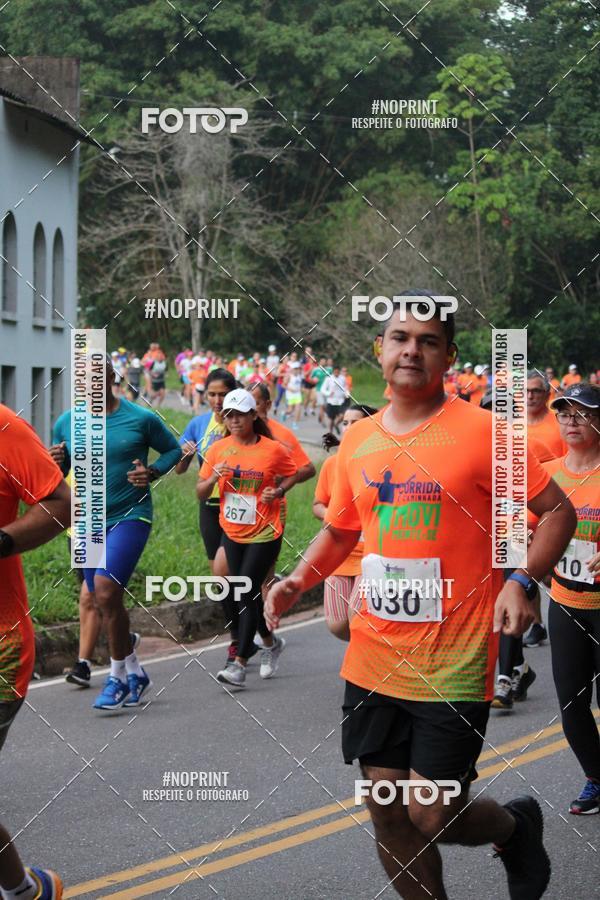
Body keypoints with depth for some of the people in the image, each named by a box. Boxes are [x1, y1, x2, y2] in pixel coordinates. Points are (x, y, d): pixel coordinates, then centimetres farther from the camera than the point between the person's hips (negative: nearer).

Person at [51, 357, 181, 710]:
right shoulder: (66, 423, 3)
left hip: (131, 516, -5)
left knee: (105, 587, -22)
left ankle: (118, 677, -7)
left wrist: (153, 472, -12)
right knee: (107, 600, 11)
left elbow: (175, 449, 7)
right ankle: (135, 672, 32)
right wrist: (55, 463, -11)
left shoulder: (142, 419, -7)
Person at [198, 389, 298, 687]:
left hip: (264, 534, -5)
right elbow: (201, 493, 4)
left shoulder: (273, 449, -9)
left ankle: (239, 663, -9)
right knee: (244, 595, 14)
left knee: (247, 594, -11)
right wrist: (213, 478, -17)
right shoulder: (218, 449, 0)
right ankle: (271, 642, 38)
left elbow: (292, 474, 8)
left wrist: (278, 492, -12)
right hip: (232, 533, 5)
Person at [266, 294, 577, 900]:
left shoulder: (479, 431, -9)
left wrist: (522, 581, -19)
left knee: (433, 819, -4)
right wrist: (297, 581, 4)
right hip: (373, 661, 5)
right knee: (388, 814, 8)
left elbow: (558, 510, -5)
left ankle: (516, 826, 28)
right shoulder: (358, 441, 7)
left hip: (452, 666, -5)